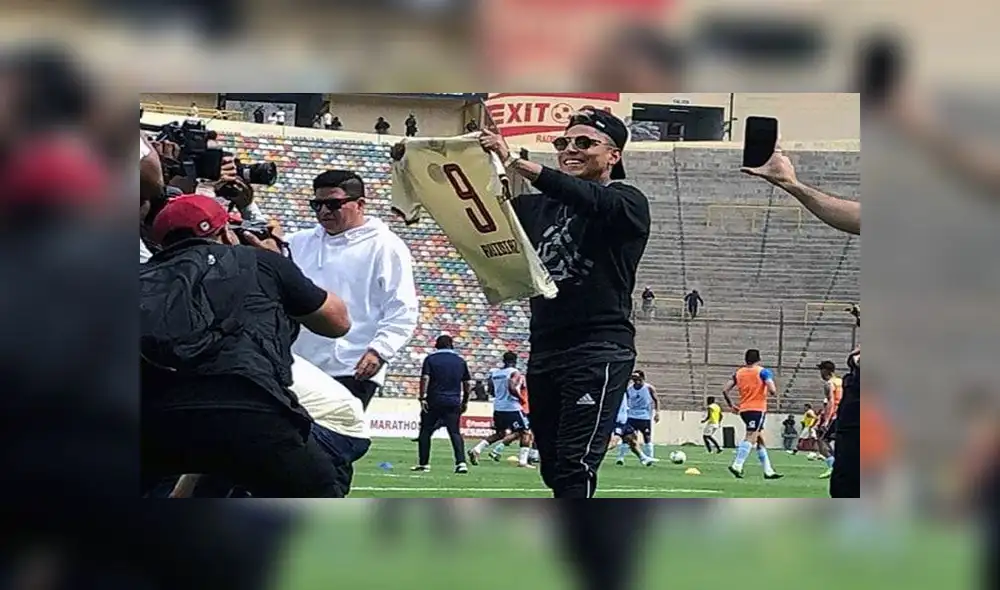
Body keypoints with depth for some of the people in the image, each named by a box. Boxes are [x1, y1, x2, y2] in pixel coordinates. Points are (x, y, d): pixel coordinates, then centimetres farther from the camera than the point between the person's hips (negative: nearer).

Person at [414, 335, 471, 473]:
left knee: (425, 432, 9)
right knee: (455, 432, 3)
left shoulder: (430, 359, 1)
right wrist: (465, 401, 19)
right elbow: (468, 383, 11)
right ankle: (461, 463, -12)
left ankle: (423, 463, 10)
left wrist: (422, 398, -10)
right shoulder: (460, 361, 10)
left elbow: (425, 379, -11)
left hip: (433, 401, -2)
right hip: (454, 403, 2)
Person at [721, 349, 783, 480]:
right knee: (751, 438, -11)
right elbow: (772, 390, -14)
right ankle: (737, 466, -26)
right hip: (758, 409, -6)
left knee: (760, 439, 13)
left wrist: (731, 405, 20)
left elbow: (725, 391, 9)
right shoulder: (763, 372, -2)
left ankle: (768, 471, 15)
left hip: (743, 409, 6)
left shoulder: (739, 373, 12)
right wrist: (774, 391, 9)